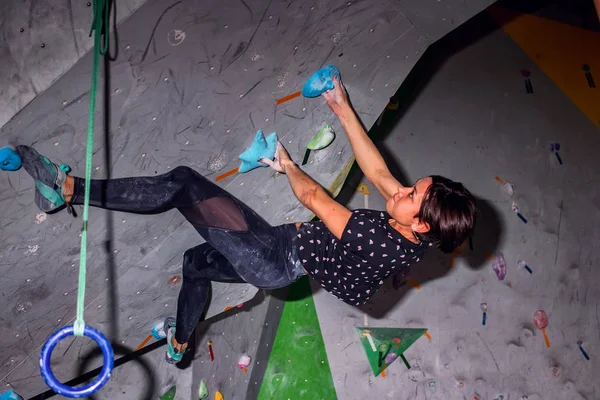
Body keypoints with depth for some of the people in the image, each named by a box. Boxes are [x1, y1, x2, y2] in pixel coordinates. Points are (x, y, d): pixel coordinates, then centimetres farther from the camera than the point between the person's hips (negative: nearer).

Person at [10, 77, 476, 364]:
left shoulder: (381, 243, -32)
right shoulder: (411, 236, -9)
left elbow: (313, 196, -22)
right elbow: (378, 172, -1)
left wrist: (287, 165, -2)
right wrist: (343, 108, 2)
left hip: (276, 260, -9)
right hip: (285, 259, 9)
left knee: (183, 183, -13)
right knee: (197, 261, 31)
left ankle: (68, 189, -4)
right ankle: (179, 343, 52)